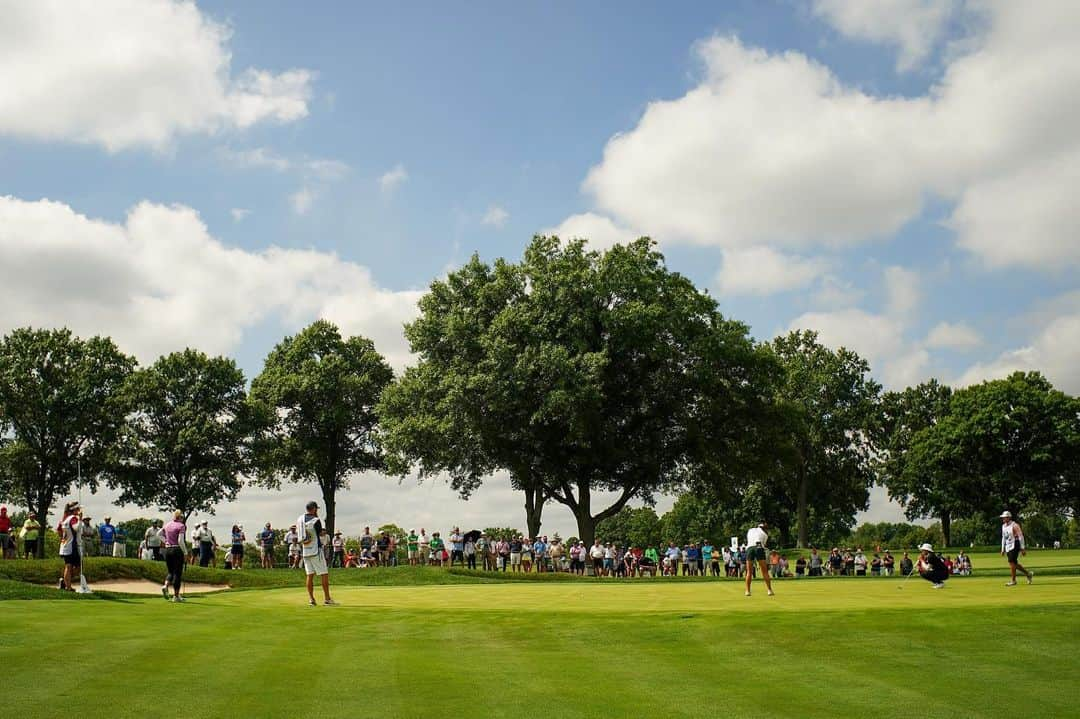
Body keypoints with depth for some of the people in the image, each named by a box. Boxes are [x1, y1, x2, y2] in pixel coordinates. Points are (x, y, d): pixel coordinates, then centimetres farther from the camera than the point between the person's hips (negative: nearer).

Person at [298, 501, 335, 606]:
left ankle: (311, 599, 7)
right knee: (324, 574, -1)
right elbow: (321, 533, -1)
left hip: (305, 551, 7)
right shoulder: (316, 520, -13)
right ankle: (326, 599, -2)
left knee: (310, 575, 9)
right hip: (315, 550, -6)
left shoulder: (299, 519, 5)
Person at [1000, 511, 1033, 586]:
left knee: (1012, 563, -11)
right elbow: (1003, 538, 20)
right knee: (1014, 563, 9)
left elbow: (1021, 537, -13)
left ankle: (1013, 581, -4)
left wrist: (1023, 548, -16)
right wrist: (1003, 549, 19)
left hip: (1014, 546, -8)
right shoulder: (1003, 526, 12)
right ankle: (1028, 574, 26)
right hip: (1008, 547, 8)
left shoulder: (1014, 525, -11)